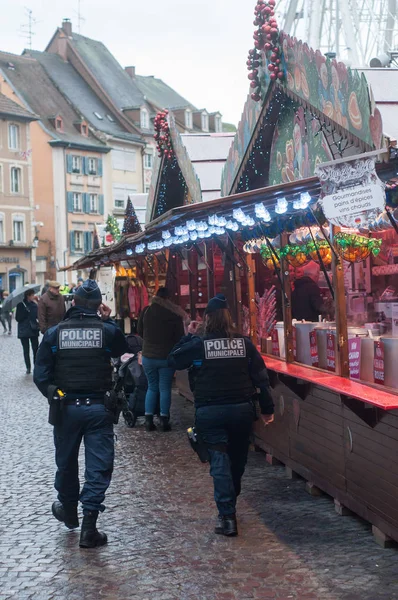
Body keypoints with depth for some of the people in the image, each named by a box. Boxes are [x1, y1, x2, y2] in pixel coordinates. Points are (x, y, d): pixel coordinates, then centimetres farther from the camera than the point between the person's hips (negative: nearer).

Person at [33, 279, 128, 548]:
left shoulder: (55, 332, -4)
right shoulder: (107, 330, -7)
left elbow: (41, 375, -5)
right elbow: (123, 349, 16)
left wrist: (53, 395, 11)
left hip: (66, 407, 2)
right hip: (98, 407, -1)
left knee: (66, 463, 20)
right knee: (99, 466, 4)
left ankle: (69, 511, 41)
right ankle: (89, 526, -1)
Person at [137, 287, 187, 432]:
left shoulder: (146, 311, -2)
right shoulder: (175, 314, -8)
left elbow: (139, 331, 10)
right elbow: (180, 336, -5)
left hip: (148, 356, 2)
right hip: (167, 357, -2)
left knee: (152, 387, 12)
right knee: (165, 388, 3)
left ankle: (148, 420, 6)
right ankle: (164, 420, 0)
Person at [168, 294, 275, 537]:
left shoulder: (198, 344, -7)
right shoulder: (244, 343, 0)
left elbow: (174, 360, 7)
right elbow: (261, 376, 1)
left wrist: (188, 336, 16)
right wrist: (267, 408, 7)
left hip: (210, 412, -2)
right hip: (242, 409, 3)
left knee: (219, 460, -2)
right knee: (238, 459, 19)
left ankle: (227, 516, -10)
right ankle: (230, 505, 35)